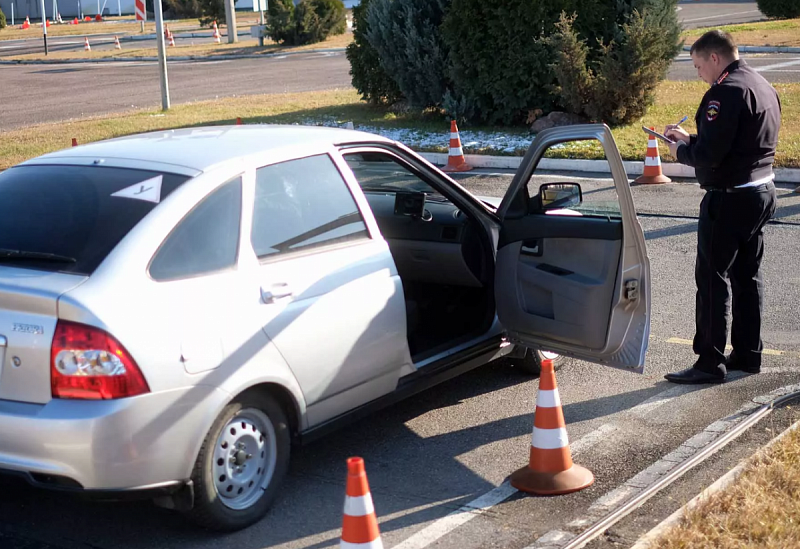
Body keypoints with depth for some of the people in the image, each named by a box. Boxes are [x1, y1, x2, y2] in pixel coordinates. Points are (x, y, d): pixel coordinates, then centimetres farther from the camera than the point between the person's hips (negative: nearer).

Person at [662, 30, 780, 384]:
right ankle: (747, 354, 23)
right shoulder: (763, 86, 13)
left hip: (729, 198, -10)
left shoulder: (727, 91, -19)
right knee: (747, 276, 15)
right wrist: (689, 138, 15)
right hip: (762, 191, 10)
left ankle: (710, 362, 0)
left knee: (712, 277, -3)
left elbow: (709, 153, -24)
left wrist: (681, 151, -5)